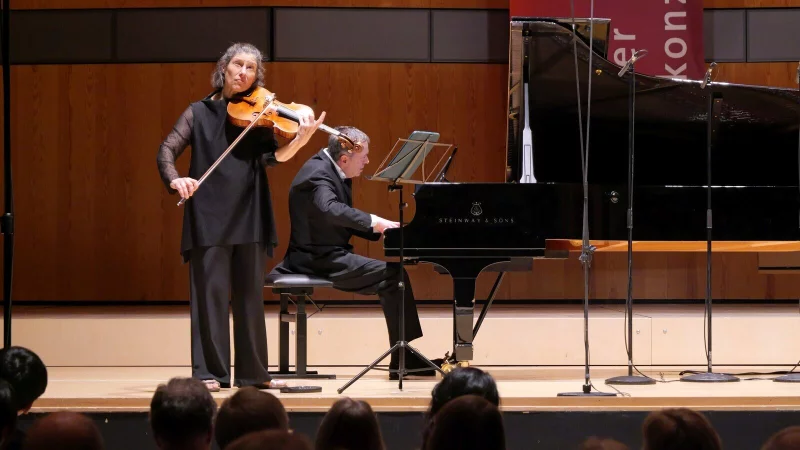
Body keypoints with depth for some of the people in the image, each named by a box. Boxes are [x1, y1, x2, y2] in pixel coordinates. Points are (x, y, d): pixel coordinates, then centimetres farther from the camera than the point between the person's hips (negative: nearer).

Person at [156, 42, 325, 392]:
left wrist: (300, 140, -26)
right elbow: (167, 150, 2)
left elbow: (272, 156, -6)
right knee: (212, 291, -5)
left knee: (250, 294, 6)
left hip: (249, 217, 2)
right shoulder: (199, 113, 8)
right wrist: (175, 180, -20)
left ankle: (252, 372, 13)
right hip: (209, 216, -2)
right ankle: (210, 372, -1)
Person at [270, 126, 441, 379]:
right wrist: (372, 221, -38)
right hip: (317, 258, -10)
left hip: (328, 256, 10)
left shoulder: (336, 173, 15)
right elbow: (329, 209, -35)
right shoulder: (318, 173, -16)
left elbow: (346, 222, 18)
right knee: (391, 275, -18)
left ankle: (405, 358, 4)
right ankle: (405, 359, -15)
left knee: (391, 275, 6)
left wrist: (385, 229, 4)